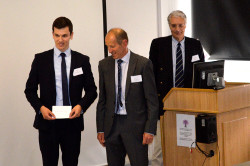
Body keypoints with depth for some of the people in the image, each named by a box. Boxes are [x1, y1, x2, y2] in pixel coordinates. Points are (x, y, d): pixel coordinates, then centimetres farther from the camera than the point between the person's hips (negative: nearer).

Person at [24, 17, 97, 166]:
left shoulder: (82, 61, 4)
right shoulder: (40, 59, 3)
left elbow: (92, 90, 7)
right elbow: (30, 89, 5)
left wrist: (81, 106, -12)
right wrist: (40, 107, -12)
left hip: (72, 121, 1)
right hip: (48, 121, -1)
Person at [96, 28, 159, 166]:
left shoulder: (143, 64, -5)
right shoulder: (104, 65, 7)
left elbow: (152, 100, -5)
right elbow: (102, 99, 11)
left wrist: (150, 129, -10)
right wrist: (100, 129, 7)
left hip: (136, 125, -4)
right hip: (112, 125, 4)